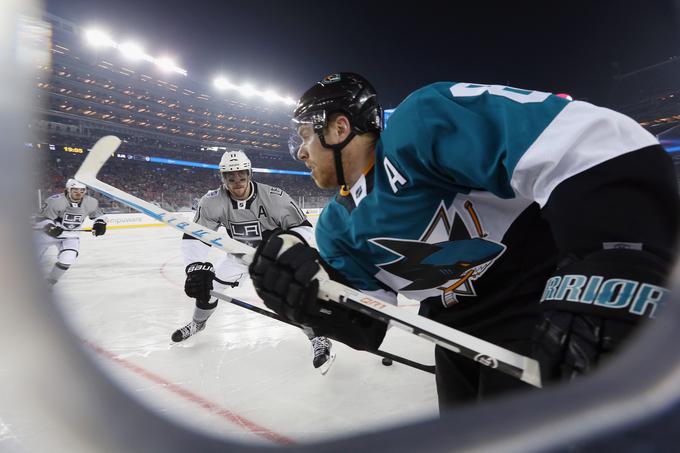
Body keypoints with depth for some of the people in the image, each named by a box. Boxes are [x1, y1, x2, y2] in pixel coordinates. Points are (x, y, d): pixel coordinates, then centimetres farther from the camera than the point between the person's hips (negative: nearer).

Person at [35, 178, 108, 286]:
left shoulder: (90, 203, -12)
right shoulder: (55, 201, -26)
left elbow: (97, 214, 8)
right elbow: (41, 219, -20)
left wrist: (100, 223, -11)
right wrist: (50, 227, -38)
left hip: (71, 235, 2)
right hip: (48, 233, -2)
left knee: (67, 259, -19)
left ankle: (49, 282, 5)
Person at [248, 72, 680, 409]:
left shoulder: (419, 124, -23)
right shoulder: (337, 227, 2)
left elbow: (592, 142, -33)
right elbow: (367, 326, 0)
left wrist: (605, 289, -43)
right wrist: (312, 293, -19)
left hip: (544, 307, -7)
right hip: (459, 329, 8)